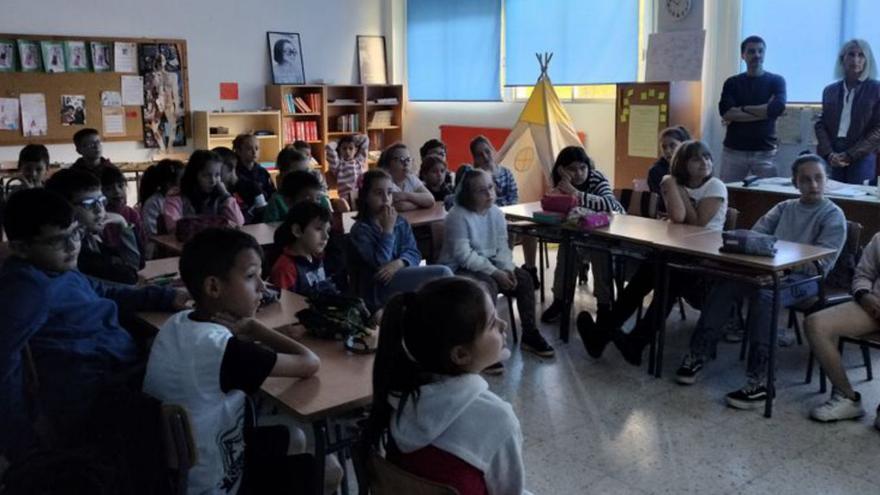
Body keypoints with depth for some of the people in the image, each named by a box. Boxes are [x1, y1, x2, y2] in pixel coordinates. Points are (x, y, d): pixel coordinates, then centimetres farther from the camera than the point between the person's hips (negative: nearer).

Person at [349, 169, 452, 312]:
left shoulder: (401, 222, 14)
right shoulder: (360, 229, -4)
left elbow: (414, 254, 3)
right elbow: (379, 264, -15)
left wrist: (398, 263, -18)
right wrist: (388, 230, -13)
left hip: (404, 279, 6)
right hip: (378, 288, -6)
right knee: (442, 273, -20)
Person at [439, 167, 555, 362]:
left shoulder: (496, 213, 2)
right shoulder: (458, 216, -20)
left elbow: (502, 247, 3)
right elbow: (463, 255, -25)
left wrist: (508, 269, -18)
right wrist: (495, 272, -27)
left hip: (489, 264, 7)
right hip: (459, 269, -7)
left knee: (524, 279, -8)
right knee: (488, 285, -35)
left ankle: (530, 334, 4)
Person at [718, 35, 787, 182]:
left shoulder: (776, 81, 6)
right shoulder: (732, 82, 8)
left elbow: (777, 109, -12)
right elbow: (725, 112, -9)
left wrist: (742, 109, -7)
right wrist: (764, 111, -10)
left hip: (765, 152, -1)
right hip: (734, 150, 1)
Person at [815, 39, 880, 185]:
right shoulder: (830, 90, 13)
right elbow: (821, 124, 8)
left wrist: (850, 155, -12)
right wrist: (829, 154, -8)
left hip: (863, 157, -3)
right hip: (835, 157, 3)